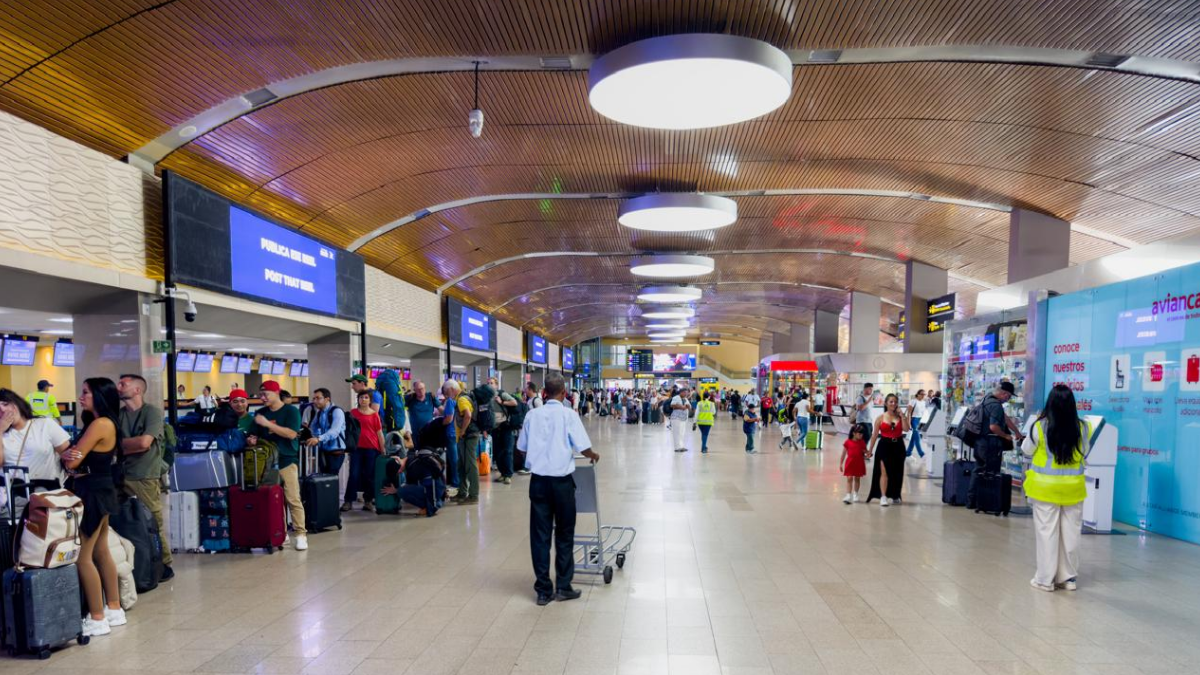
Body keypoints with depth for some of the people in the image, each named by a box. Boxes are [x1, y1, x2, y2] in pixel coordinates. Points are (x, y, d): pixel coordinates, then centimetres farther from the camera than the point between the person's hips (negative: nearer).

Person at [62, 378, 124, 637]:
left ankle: (97, 619, 0)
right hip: (99, 490, 10)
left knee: (82, 557, -5)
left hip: (93, 492, -10)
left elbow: (72, 462, -18)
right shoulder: (107, 423, 12)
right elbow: (76, 458, 9)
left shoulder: (99, 424, -18)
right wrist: (70, 454, -14)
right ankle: (114, 609, 23)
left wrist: (67, 454, 4)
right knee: (101, 552, 15)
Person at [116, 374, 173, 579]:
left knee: (154, 523, 0)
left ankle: (164, 564, 9)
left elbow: (144, 443, -14)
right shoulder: (118, 414, 11)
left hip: (146, 478, -4)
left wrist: (120, 443, -1)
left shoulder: (152, 412, -5)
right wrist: (132, 445, -12)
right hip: (122, 476, 5)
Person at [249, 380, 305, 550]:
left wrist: (267, 424, -17)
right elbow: (256, 435, 18)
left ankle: (301, 534, -4)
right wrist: (252, 440, -6)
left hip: (287, 461, -5)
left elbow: (291, 433, -16)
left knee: (293, 498, -8)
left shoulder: (290, 411, -3)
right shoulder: (261, 413, 13)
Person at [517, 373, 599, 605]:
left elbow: (523, 447, 8)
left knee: (540, 534, 7)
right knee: (564, 534, 11)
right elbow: (584, 448, -10)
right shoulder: (568, 414, -7)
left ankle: (544, 590, 11)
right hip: (561, 480, -2)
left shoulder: (532, 414, 2)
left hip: (539, 480, 3)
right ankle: (563, 586, 15)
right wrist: (594, 456, 11)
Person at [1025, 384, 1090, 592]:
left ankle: (1045, 579, 11)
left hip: (1045, 487, -2)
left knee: (1047, 532, 5)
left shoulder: (1040, 427, -15)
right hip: (1073, 487, 2)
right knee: (1070, 532, 13)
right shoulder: (1082, 428, -8)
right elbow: (1084, 455, 4)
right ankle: (1068, 577, 22)